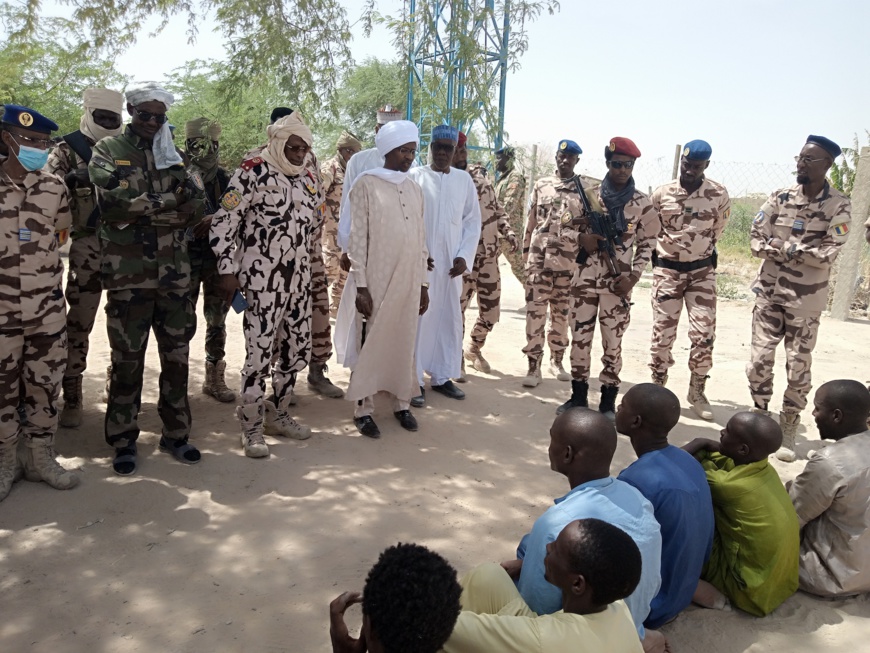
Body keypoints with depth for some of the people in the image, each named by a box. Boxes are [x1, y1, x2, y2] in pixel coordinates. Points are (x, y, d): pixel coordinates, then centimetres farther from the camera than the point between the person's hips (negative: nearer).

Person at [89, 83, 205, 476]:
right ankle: (124, 441, 17)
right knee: (127, 359, 4)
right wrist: (170, 203, -9)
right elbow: (115, 202, -15)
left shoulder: (171, 155, 15)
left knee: (177, 355, 8)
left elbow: (196, 208, 2)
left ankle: (175, 433, 21)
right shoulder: (107, 151, 3)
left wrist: (143, 210, -11)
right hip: (128, 274, -4)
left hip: (175, 271, 4)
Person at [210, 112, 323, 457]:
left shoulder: (309, 180, 13)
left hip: (299, 279, 7)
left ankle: (277, 413, 28)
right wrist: (228, 270, -12)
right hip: (262, 279, -7)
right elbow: (224, 222, -10)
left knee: (297, 348, 10)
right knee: (260, 350, -5)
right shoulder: (252, 173, -7)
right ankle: (251, 426, 10)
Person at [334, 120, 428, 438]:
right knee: (370, 343, 2)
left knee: (404, 342, 10)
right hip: (376, 279, -5)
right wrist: (360, 285, -12)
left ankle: (402, 403, 22)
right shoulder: (366, 184, -4)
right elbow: (357, 237, -8)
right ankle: (363, 408, 11)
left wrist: (423, 283, 11)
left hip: (408, 281, 5)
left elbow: (421, 239, 13)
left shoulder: (414, 189, 12)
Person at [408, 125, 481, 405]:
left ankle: (442, 376, 21)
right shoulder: (415, 177, 0)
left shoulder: (464, 179, 9)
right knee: (418, 317, -3)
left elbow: (473, 220, 8)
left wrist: (464, 256, -3)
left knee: (449, 318, 9)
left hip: (451, 261, 4)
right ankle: (414, 380, 5)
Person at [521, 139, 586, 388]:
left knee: (561, 314, 10)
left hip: (568, 263, 1)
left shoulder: (585, 190, 6)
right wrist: (525, 255, 7)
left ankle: (556, 361, 25)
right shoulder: (541, 186, 7)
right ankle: (534, 366, 3)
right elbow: (530, 223, 9)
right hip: (539, 260, 0)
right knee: (535, 314, -2)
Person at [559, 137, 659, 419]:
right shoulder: (589, 195, 3)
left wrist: (633, 277, -8)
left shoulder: (642, 204, -1)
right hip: (585, 277, 2)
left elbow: (647, 243, 4)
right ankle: (578, 396, 21)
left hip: (618, 282, -2)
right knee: (580, 337, 7)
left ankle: (608, 402, 14)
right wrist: (583, 238, -11)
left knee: (613, 342, 3)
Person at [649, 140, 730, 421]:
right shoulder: (661, 194, -7)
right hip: (667, 270, 0)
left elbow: (717, 229, 9)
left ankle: (697, 392, 13)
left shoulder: (719, 195, -7)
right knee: (662, 333, 3)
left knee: (704, 334, -3)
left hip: (702, 271, 0)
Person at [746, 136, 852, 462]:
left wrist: (787, 246, -14)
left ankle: (787, 432, 17)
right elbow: (756, 239, -5)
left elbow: (829, 254, -14)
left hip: (805, 299, -2)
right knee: (759, 360, 3)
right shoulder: (779, 197, 2)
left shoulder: (839, 205, -6)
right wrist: (805, 251, -17)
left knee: (798, 367, 4)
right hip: (769, 292, 2)